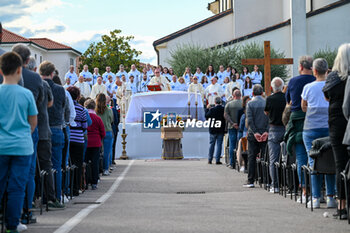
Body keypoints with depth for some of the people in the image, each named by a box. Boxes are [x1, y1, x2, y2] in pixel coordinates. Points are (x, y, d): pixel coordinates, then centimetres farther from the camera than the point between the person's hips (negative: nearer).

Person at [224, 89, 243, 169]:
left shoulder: (229, 104, 0)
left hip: (232, 127, 0)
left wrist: (233, 123, -11)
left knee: (232, 145, 4)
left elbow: (226, 115, -6)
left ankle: (232, 163, 3)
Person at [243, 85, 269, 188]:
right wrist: (266, 131, -8)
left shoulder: (250, 104, -3)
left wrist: (255, 132, -11)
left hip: (253, 134, -1)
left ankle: (251, 181, -1)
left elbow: (249, 120, -11)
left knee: (252, 157, 2)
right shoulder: (267, 103, 2)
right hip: (265, 134, 2)